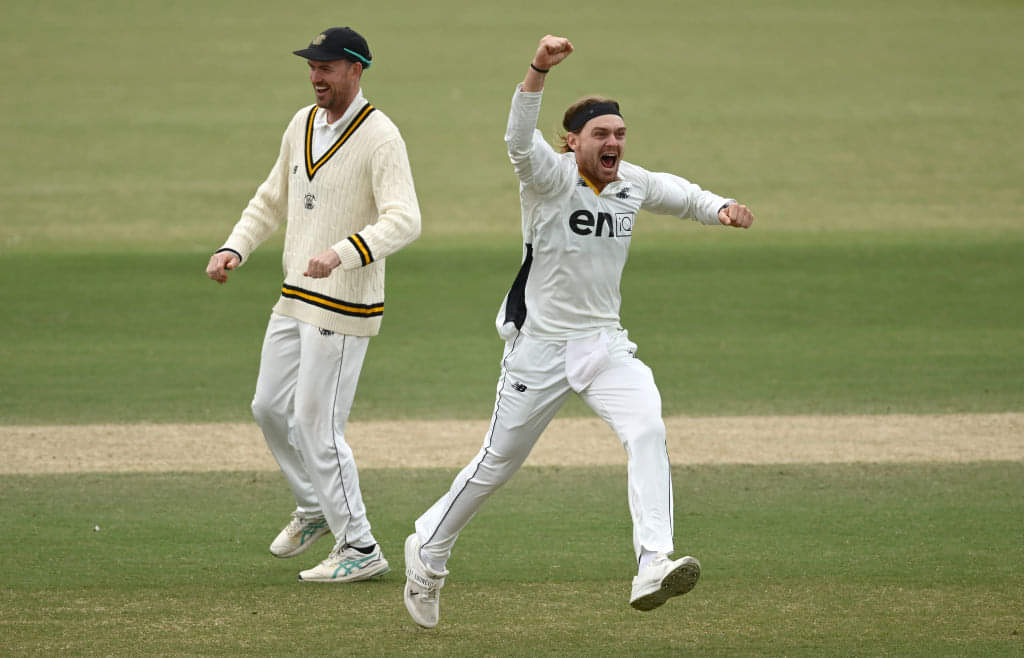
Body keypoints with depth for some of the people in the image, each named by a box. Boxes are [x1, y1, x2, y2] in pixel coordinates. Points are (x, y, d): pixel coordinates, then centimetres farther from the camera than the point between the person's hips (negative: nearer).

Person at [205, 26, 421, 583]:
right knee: (270, 409, 17)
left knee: (316, 423, -7)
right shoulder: (303, 126, 9)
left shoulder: (379, 138, -17)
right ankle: (315, 508, 38)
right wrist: (234, 249, 5)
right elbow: (273, 200, 21)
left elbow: (404, 220, -29)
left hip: (343, 306, -9)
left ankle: (359, 549, 3)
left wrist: (342, 252, -42)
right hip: (295, 299, 9)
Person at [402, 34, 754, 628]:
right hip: (540, 346, -4)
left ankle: (654, 566, -31)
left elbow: (683, 196, 20)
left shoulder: (633, 185, 4)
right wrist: (539, 71, -51)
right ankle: (428, 553, 30)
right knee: (498, 463, 7)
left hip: (605, 345, 4)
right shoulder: (550, 176, -14)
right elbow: (520, 139, -34)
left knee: (647, 431, -21)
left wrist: (721, 209, -4)